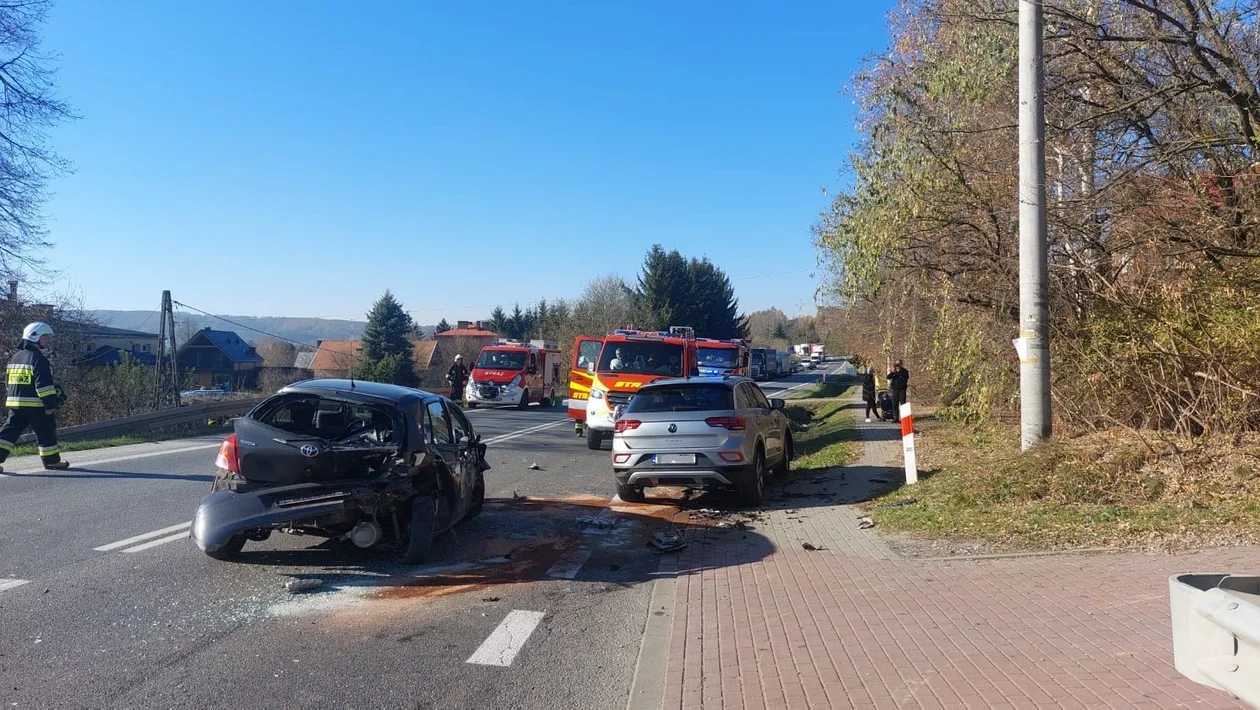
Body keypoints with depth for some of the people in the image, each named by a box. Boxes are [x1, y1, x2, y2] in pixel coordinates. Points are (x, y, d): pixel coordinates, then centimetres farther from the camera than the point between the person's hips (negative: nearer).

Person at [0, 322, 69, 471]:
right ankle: (52, 461, 14)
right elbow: (43, 384, -18)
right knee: (46, 432, 5)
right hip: (34, 404, -8)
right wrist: (50, 404, -17)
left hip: (14, 402, 8)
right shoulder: (38, 358, -12)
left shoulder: (15, 357, 16)